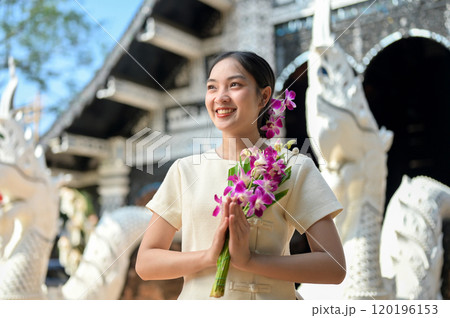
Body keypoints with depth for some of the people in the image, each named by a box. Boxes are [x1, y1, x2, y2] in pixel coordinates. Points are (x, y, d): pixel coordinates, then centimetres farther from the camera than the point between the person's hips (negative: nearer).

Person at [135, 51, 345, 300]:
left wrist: (249, 259, -15)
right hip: (198, 297, 2)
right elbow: (145, 263, 3)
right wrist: (209, 255, -12)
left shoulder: (295, 169, -1)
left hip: (269, 297, -1)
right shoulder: (186, 170, 5)